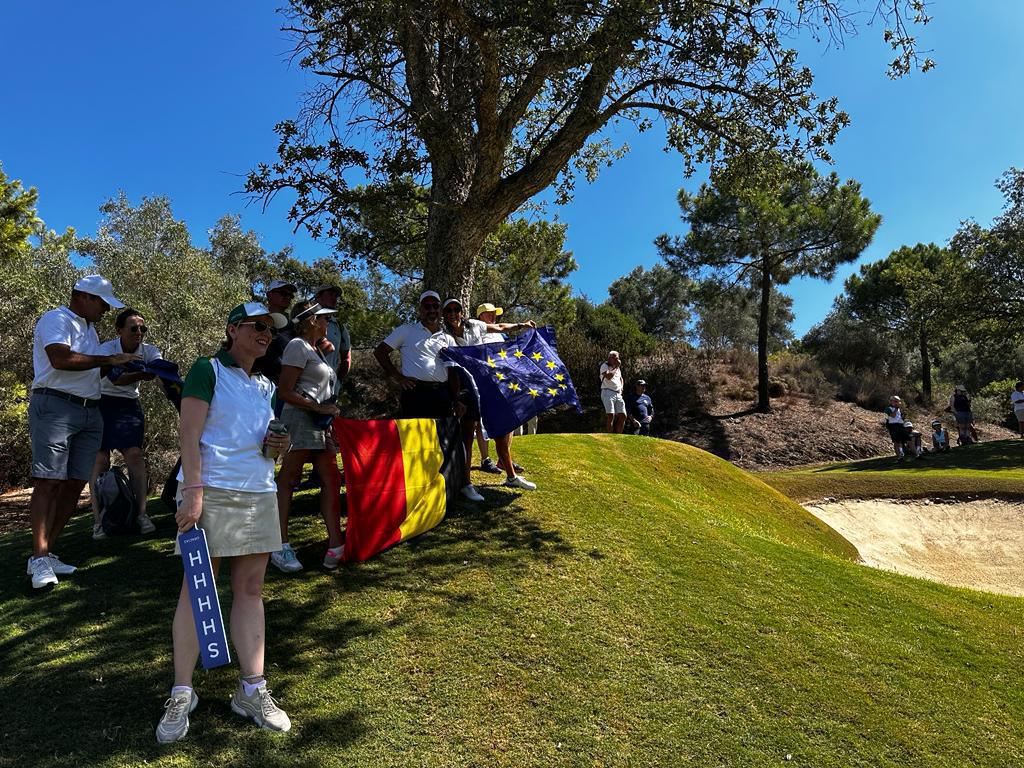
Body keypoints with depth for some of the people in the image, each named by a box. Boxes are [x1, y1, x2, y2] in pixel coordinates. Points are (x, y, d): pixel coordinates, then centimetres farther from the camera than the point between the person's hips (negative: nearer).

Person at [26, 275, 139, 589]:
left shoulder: (89, 329, 25)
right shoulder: (56, 319, -2)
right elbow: (61, 359, -19)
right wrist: (109, 360, -14)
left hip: (90, 412, 8)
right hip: (55, 407, -8)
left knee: (75, 484, 3)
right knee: (49, 481, -10)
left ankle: (45, 553, 9)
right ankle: (39, 558, -8)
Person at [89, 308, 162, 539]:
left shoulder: (149, 351, -5)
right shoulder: (107, 348, -14)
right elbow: (115, 379, -32)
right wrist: (141, 374, -51)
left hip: (129, 407, 3)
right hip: (103, 405, -2)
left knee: (135, 455, -11)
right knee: (100, 460, -7)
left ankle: (142, 514, -9)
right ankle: (98, 520, -1)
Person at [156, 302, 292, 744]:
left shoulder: (267, 387, 17)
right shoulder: (208, 370, -1)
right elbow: (190, 435, -10)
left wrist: (277, 446, 2)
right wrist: (193, 491, -19)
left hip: (259, 494, 6)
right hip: (211, 492, -6)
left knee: (250, 590, 6)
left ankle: (252, 689, 12)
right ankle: (181, 693, 13)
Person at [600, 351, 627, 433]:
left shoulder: (618, 367, 20)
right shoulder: (604, 366, -2)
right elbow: (608, 376, -21)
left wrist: (621, 388, 17)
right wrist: (615, 368, -9)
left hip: (618, 393, 7)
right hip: (608, 392, -7)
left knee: (623, 415, -1)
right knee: (611, 415, -16)